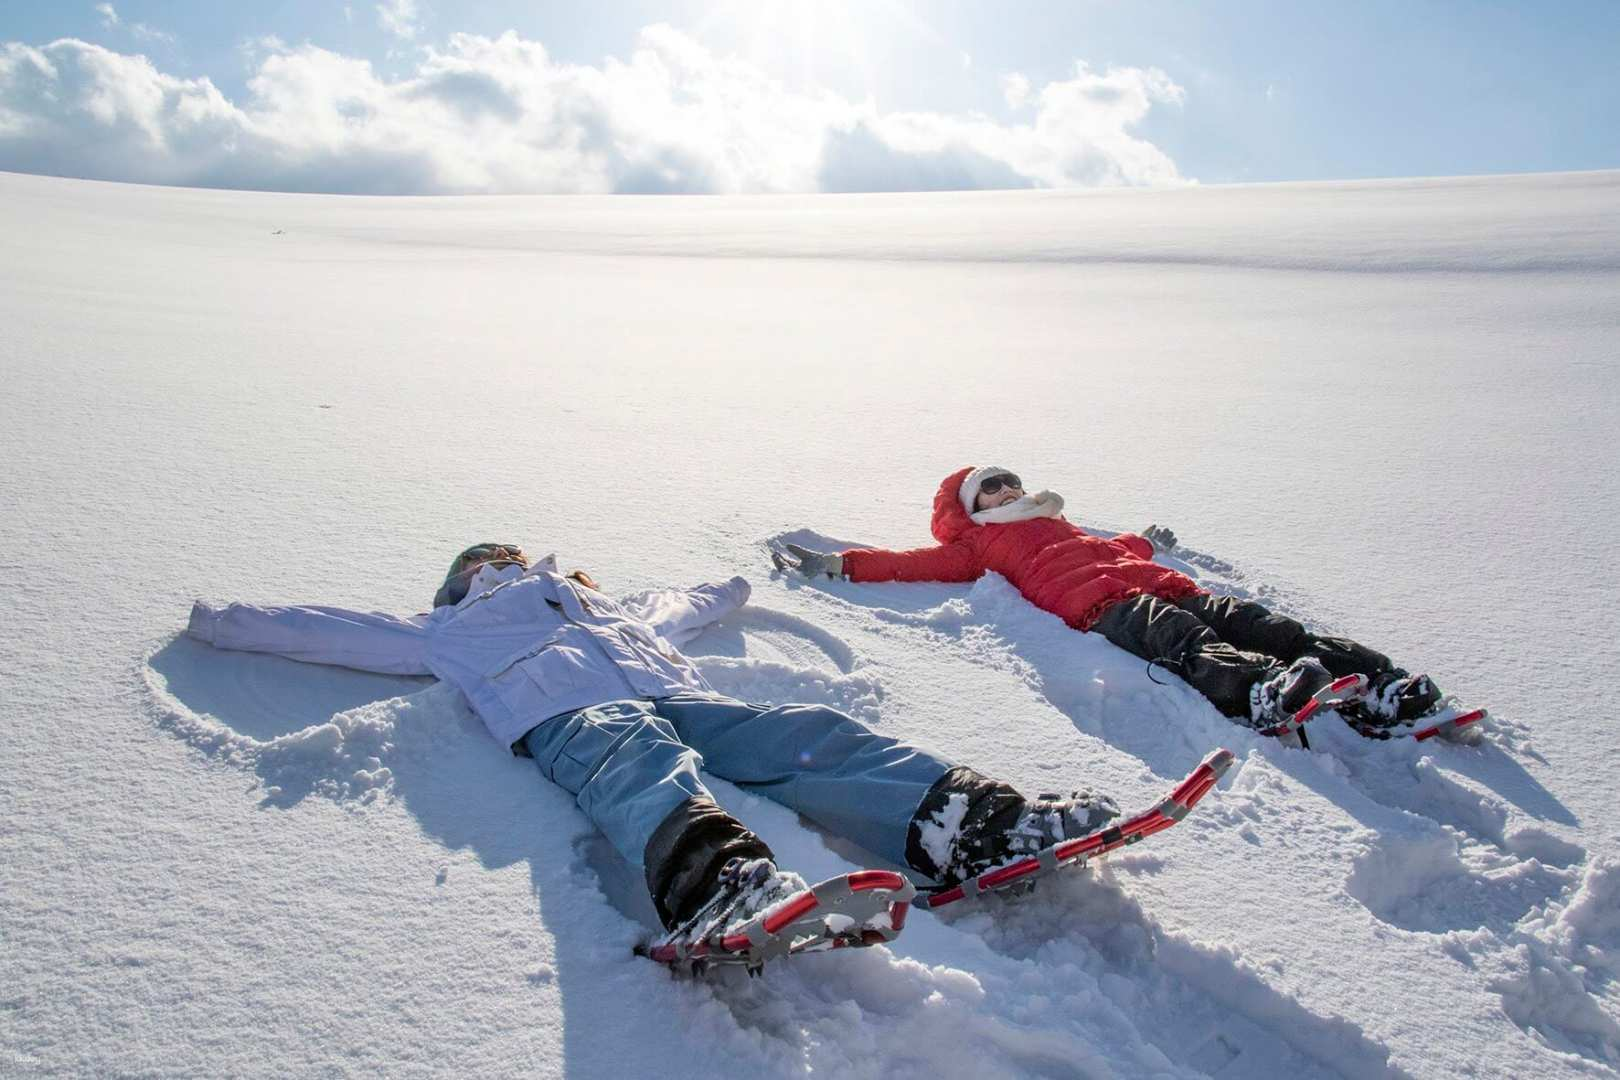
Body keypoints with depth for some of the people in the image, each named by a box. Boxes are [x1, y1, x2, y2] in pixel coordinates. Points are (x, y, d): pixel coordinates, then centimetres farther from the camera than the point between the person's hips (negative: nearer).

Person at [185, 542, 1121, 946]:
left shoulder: (611, 604, 44)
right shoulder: (447, 632, 36)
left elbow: (688, 606, 56)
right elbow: (328, 631, 38)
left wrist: (741, 583, 67)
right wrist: (224, 622, 39)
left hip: (676, 697, 5)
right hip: (569, 715, -4)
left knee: (810, 737, -25)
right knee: (643, 765, -41)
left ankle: (972, 825, -45)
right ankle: (720, 880, -72)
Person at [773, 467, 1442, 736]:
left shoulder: (1061, 525, 42)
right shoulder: (979, 542, 24)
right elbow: (917, 563, 17)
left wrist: (1149, 546, 70)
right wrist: (841, 565, 11)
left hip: (1162, 586, 7)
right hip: (1105, 605, -7)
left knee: (1260, 624, -16)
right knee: (1193, 647, -36)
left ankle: (1381, 685, -29)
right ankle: (1266, 692, -62)